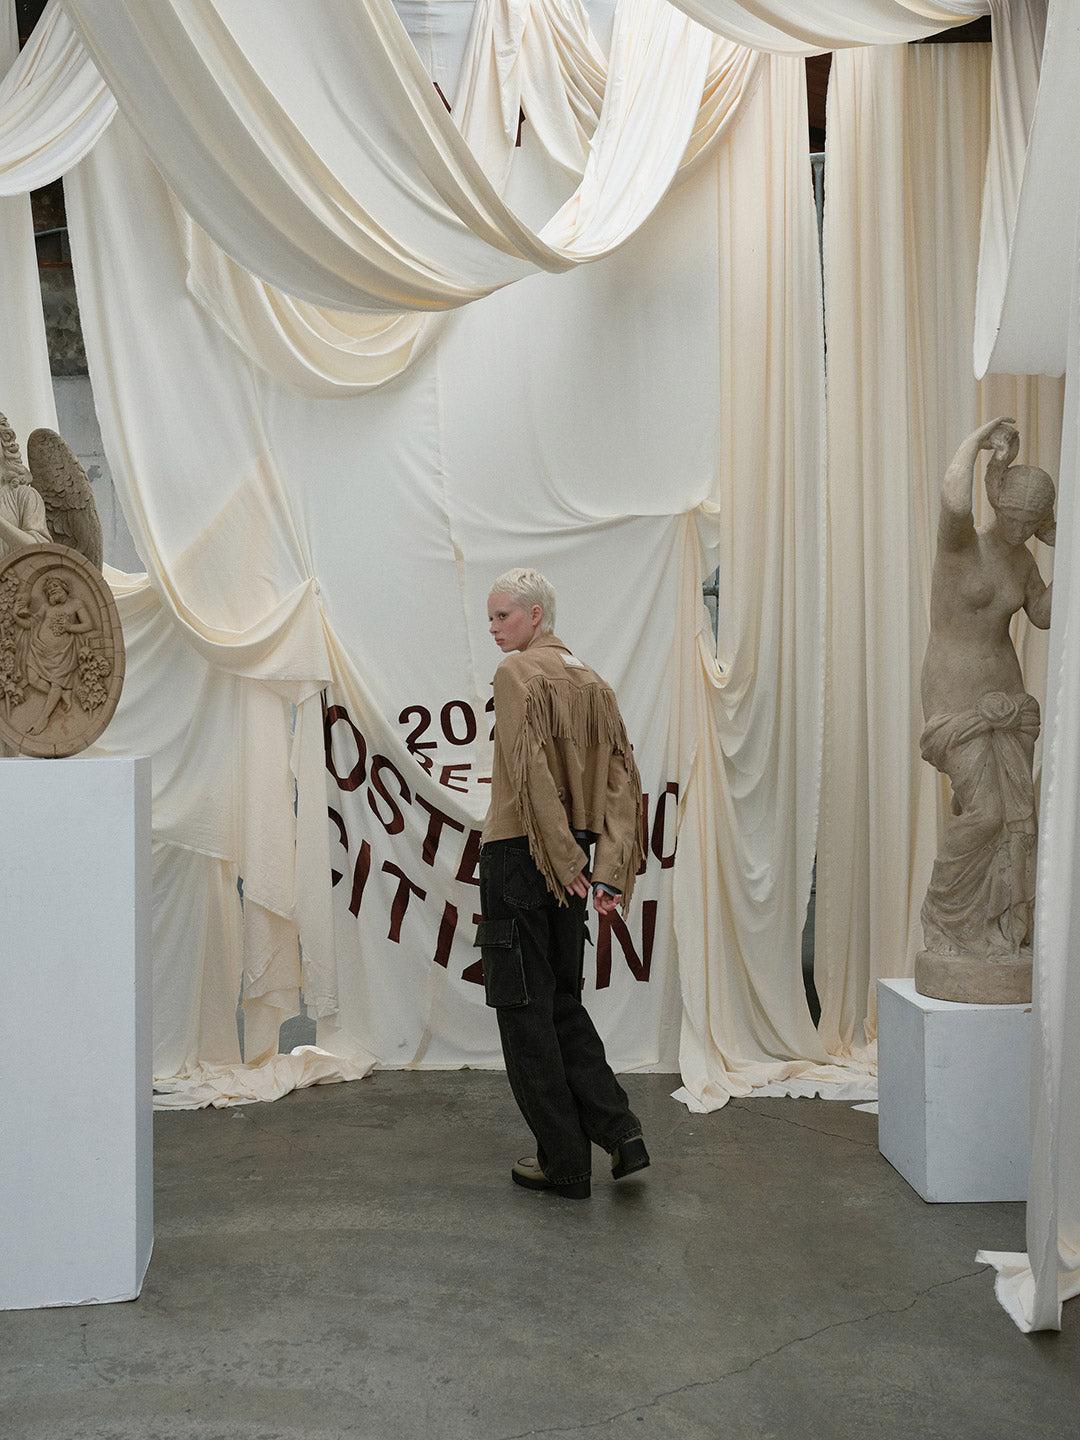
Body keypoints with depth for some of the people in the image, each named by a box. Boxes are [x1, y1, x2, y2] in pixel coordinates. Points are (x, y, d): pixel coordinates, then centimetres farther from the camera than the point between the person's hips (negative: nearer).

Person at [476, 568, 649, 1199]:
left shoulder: (517, 673, -9)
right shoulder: (594, 683, 13)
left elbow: (529, 771, -19)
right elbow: (622, 779, 6)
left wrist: (564, 859, -17)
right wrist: (610, 870, 1)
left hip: (521, 853, -7)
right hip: (574, 855, 7)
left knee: (525, 1007, 2)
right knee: (562, 1000, 18)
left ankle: (565, 1162, 7)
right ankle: (620, 1129, 8)